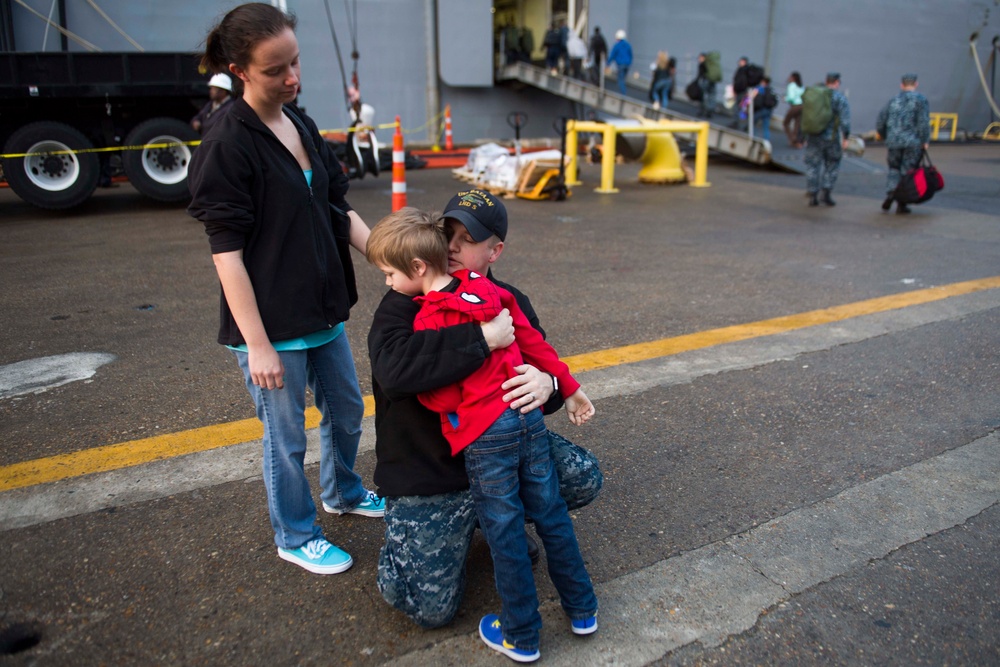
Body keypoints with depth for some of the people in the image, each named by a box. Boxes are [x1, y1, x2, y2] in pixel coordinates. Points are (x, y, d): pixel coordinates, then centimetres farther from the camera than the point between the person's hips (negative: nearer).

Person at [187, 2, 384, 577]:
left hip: (323, 313, 8)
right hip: (272, 325, -7)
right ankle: (296, 538, 33)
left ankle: (344, 492, 50)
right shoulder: (227, 148, -16)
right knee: (287, 437, 9)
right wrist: (257, 344, -19)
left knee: (347, 411, 23)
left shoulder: (304, 127, 7)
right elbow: (227, 253, -18)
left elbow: (340, 210, 10)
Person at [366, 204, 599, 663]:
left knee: (505, 535, 8)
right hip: (530, 418, 7)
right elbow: (534, 344, 10)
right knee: (552, 517, 19)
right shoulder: (490, 292, 4)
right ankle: (582, 611, 34)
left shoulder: (429, 320, -15)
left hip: (484, 436, -6)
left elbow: (442, 397, -12)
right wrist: (569, 388, 19)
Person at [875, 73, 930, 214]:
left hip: (893, 142, 3)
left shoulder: (893, 101, 11)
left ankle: (890, 192, -6)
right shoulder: (920, 100, -1)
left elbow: (880, 124, 12)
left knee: (894, 169, 18)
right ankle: (901, 204, 3)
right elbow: (923, 122, -12)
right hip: (913, 143, -3)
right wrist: (925, 141, -7)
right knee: (907, 172, 4)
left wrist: (887, 137, 26)